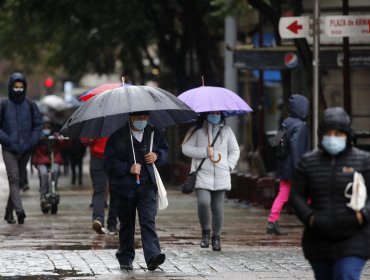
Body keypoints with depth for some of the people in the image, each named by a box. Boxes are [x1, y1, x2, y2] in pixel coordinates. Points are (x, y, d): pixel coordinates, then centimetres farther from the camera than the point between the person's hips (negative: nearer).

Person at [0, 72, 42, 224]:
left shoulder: (30, 105, 5)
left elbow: (38, 125, 6)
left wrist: (30, 142, -7)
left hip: (25, 150, 3)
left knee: (18, 180, 10)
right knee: (14, 179, -17)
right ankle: (19, 210, -30)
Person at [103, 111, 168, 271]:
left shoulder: (154, 134, 9)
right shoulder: (117, 137, -4)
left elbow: (165, 150, 24)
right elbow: (109, 162, -7)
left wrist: (157, 156, 1)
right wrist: (128, 168, -19)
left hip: (147, 186, 1)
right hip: (124, 187, -1)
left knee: (148, 220, -13)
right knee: (126, 224, 9)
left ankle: (153, 255, -24)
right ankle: (125, 258, 21)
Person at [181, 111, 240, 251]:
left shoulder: (226, 131, 13)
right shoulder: (197, 130, 4)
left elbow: (235, 151, 19)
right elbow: (186, 148, -1)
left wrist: (228, 166, 3)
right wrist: (205, 152, -11)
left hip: (221, 176, 3)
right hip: (202, 174, -3)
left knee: (218, 208, 2)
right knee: (203, 203, -20)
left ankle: (216, 237, 14)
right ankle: (205, 232, 1)